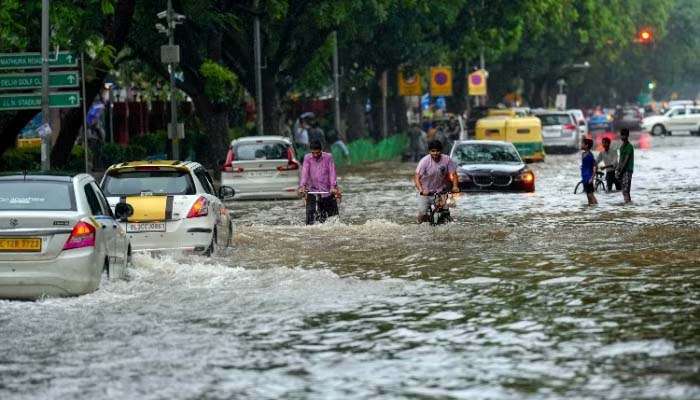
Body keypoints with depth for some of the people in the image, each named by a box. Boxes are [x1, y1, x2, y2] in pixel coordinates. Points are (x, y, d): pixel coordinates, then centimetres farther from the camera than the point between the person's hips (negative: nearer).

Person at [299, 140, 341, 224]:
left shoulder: (328, 157, -3)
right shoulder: (307, 158, 1)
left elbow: (332, 172, -9)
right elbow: (304, 172, -9)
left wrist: (333, 186, -22)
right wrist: (302, 186, -24)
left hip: (327, 191, 0)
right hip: (312, 190, 0)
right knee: (310, 213, -10)